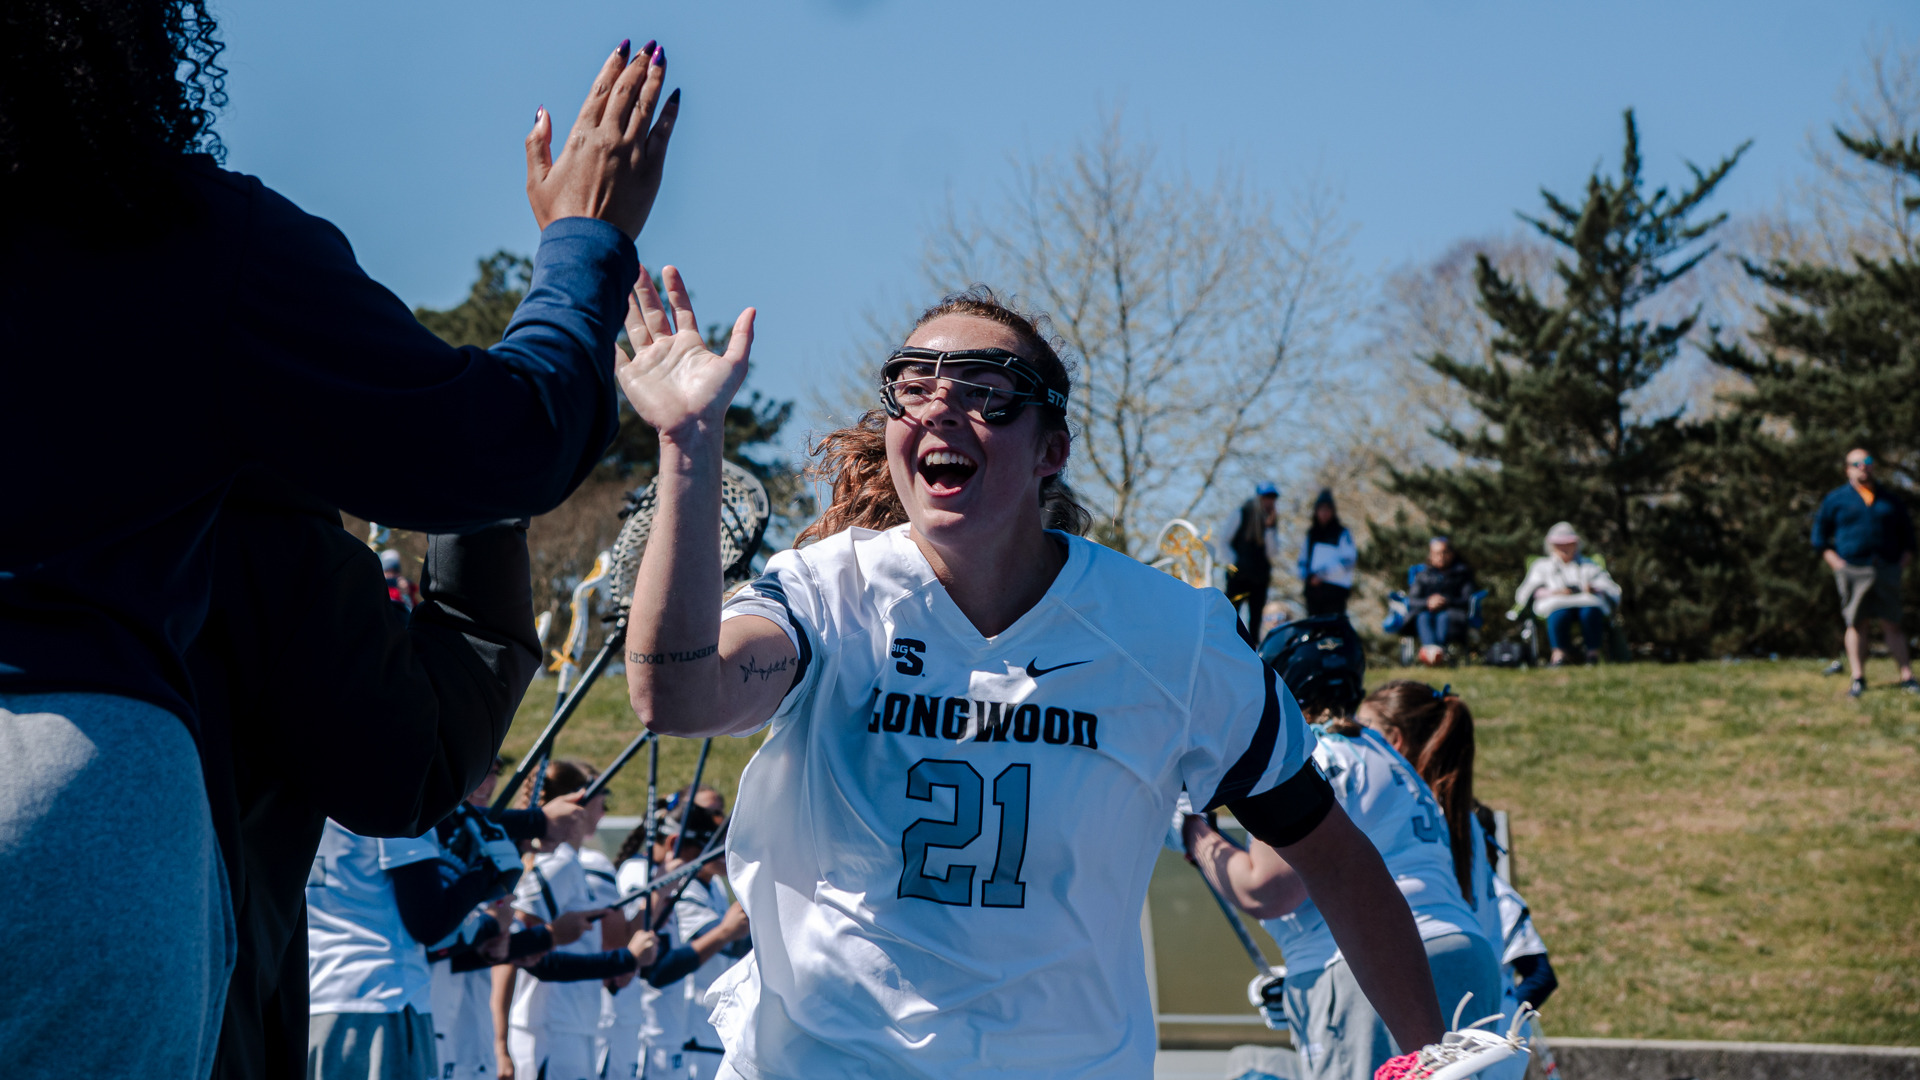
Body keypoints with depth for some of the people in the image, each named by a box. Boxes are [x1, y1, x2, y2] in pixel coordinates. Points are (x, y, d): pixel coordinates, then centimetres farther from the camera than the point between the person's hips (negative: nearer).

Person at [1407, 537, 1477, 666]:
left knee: (1444, 617, -37)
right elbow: (1411, 601, 7)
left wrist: (1447, 602, -15)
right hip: (1427, 611, 2)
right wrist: (1428, 603, -15)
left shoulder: (1462, 573, 16)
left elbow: (1468, 600, 3)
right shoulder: (1423, 575, 21)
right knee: (1423, 617, -34)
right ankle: (1433, 648, -64)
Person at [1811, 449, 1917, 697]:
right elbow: (1820, 537, 10)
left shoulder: (1891, 500, 15)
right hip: (1852, 571, -1)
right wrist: (1836, 563, -2)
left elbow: (1907, 534, 21)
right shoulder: (1835, 499, 9)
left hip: (1886, 572, 1)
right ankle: (1858, 679, 3)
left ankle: (1907, 677, -2)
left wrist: (1903, 561, 7)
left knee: (1892, 624, -1)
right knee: (1854, 623, -1)